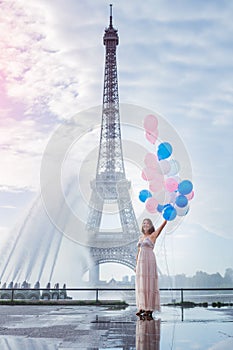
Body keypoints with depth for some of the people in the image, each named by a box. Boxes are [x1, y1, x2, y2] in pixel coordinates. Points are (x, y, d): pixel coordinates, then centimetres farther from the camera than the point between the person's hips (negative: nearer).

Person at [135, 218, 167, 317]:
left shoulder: (153, 235, -1)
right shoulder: (141, 237, 16)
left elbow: (161, 227, -17)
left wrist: (166, 219, -32)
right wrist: (136, 264, 14)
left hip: (149, 261, -6)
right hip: (141, 261, 6)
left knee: (149, 283, -5)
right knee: (141, 284, 6)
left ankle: (149, 308, -1)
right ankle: (142, 307, 11)